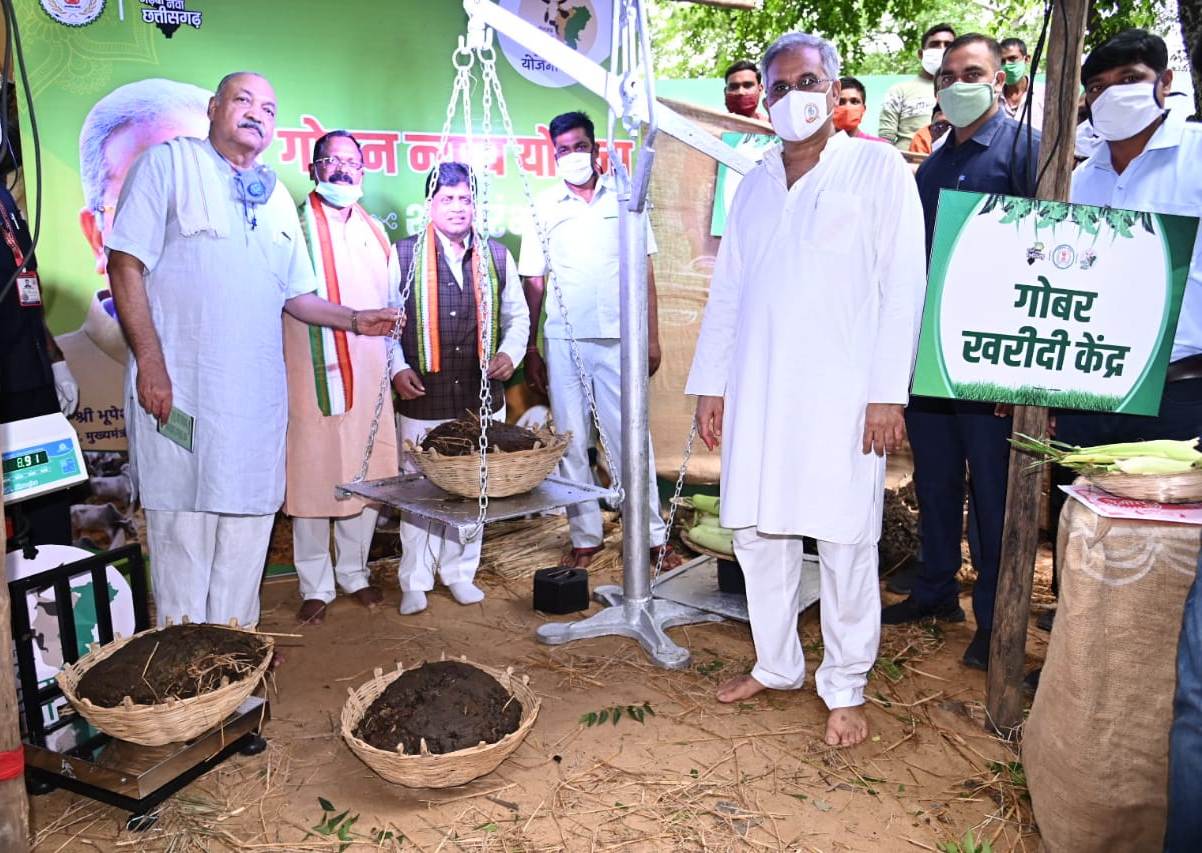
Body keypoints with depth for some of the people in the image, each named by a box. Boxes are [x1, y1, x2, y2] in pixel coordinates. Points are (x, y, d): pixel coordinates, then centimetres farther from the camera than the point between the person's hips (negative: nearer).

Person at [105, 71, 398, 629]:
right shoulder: (169, 163, 2)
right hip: (181, 390, -5)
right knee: (184, 532, 0)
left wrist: (354, 320, 7)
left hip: (258, 395, 5)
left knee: (247, 530, 9)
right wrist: (150, 363, -13)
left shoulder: (277, 198, 19)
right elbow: (126, 263, -6)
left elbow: (294, 295, 23)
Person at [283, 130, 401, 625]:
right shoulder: (296, 227, -1)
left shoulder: (376, 233, 15)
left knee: (367, 479, 9)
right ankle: (315, 587, 16)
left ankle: (354, 572, 27)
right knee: (311, 480, 3)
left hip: (369, 380, 5)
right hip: (312, 379, -4)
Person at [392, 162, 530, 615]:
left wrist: (510, 353, -3)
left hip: (482, 399, 3)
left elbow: (518, 316, 15)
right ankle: (415, 583, 19)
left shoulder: (497, 256, 8)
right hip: (423, 400, -2)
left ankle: (460, 573, 27)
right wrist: (397, 369, -8)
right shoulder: (404, 255, 0)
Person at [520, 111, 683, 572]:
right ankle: (585, 536, 18)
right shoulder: (544, 207, 7)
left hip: (618, 338, -1)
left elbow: (643, 271, 7)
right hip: (563, 340, 1)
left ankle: (653, 535, 10)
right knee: (571, 442, 6)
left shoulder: (623, 197, 6)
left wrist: (652, 337, 2)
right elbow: (534, 282, 7)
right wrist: (530, 349, 4)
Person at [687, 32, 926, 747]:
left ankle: (846, 688, 17)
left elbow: (903, 284, -4)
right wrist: (710, 385, 10)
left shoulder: (878, 168, 2)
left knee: (845, 543, 0)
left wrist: (887, 392, -12)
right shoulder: (755, 184, 17)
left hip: (841, 394, -5)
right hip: (757, 394, 5)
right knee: (757, 532, 10)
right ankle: (777, 665, 27)